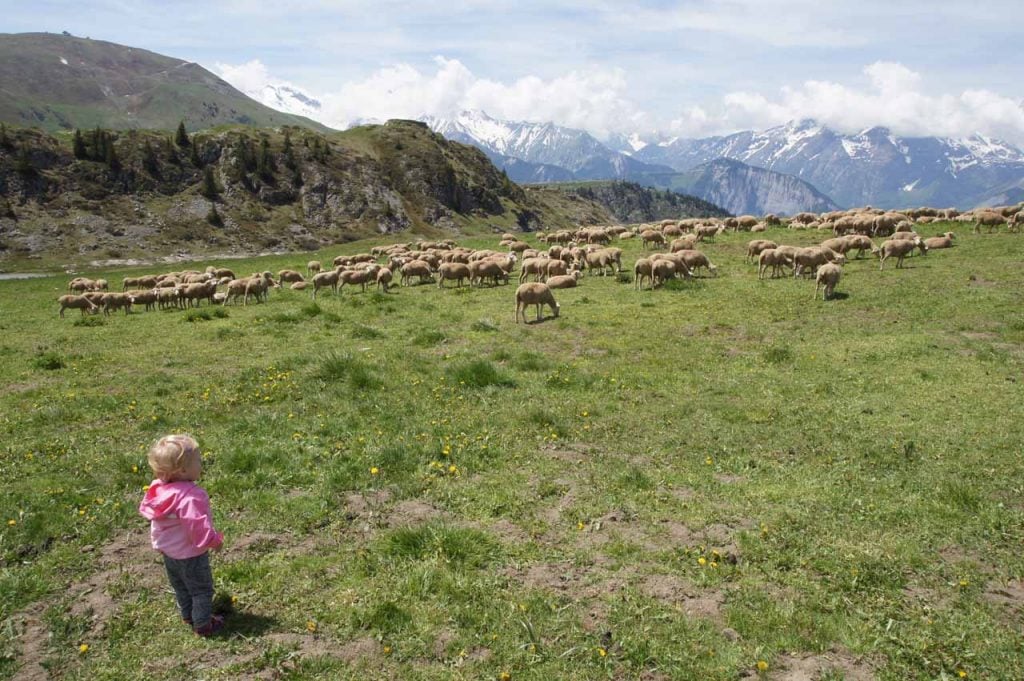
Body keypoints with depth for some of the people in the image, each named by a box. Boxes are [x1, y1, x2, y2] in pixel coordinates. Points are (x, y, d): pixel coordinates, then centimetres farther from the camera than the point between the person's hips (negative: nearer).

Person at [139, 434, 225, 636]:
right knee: (202, 590, 13)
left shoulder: (159, 488, -10)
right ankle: (203, 625, 25)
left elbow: (145, 510, 4)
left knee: (181, 587, 28)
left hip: (168, 552, 8)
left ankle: (188, 616, 46)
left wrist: (159, 543, 18)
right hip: (190, 555, -8)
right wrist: (214, 540, -16)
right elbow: (197, 525, -35)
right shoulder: (190, 496, -37)